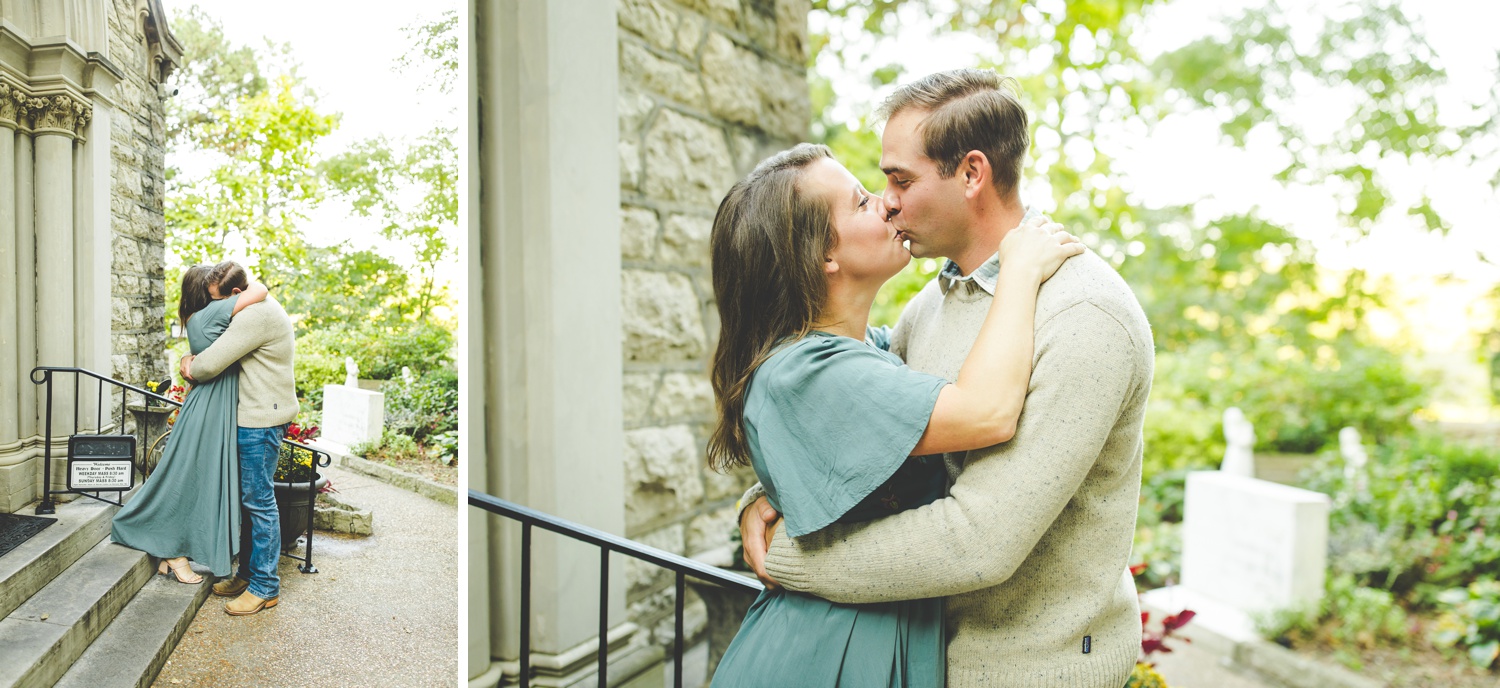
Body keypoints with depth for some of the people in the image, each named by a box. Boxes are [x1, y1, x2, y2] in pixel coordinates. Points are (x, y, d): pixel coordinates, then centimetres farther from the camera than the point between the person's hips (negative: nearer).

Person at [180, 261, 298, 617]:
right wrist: (190, 358, 7)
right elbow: (215, 344, 27)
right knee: (249, 498, 16)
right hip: (253, 417, 11)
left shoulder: (256, 314, -19)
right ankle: (248, 573, 27)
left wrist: (193, 369, 1)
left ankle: (265, 587, 3)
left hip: (261, 420, -11)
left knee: (258, 500, -5)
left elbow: (212, 364, -21)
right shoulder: (259, 309, 16)